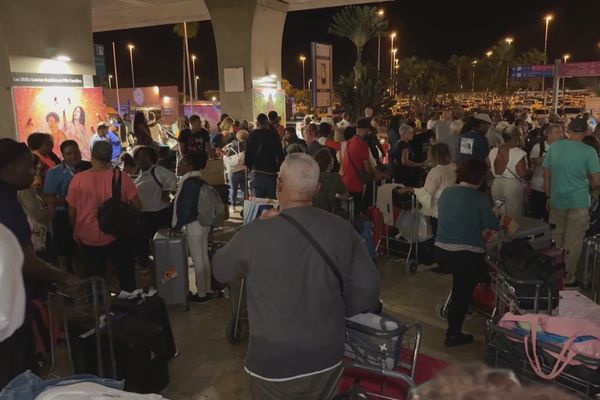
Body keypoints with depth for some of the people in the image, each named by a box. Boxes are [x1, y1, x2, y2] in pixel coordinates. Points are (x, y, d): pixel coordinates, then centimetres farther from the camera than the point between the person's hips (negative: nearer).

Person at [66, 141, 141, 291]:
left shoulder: (78, 179, -11)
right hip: (116, 236, -1)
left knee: (94, 278, 15)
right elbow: (137, 206, -9)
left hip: (88, 238, 1)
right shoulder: (121, 177, -13)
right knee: (126, 275, 16)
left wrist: (76, 231, 13)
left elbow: (72, 212, -4)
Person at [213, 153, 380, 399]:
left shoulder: (256, 234, -22)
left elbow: (220, 270, -3)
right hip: (328, 357, 3)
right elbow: (367, 289, -7)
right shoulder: (343, 230, -12)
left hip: (275, 363, -3)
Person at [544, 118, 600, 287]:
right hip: (579, 203, -4)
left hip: (557, 200, 4)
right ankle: (567, 278, 15)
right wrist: (585, 185, 12)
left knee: (555, 238, 18)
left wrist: (549, 196, 15)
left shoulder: (554, 147, -3)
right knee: (573, 242, 7)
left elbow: (546, 176, 4)